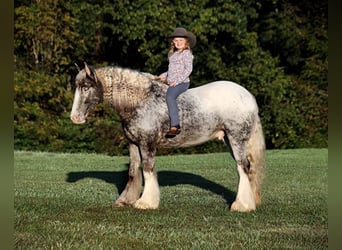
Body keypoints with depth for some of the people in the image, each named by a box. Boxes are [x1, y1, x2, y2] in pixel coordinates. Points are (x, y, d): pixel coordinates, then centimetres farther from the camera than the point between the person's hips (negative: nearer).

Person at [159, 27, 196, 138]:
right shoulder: (173, 54, 21)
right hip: (171, 83, 10)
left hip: (182, 82, -10)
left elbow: (188, 69, -12)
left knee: (169, 96, -33)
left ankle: (175, 126, -39)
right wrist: (164, 75, 11)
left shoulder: (187, 53, -4)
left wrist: (177, 81, -19)